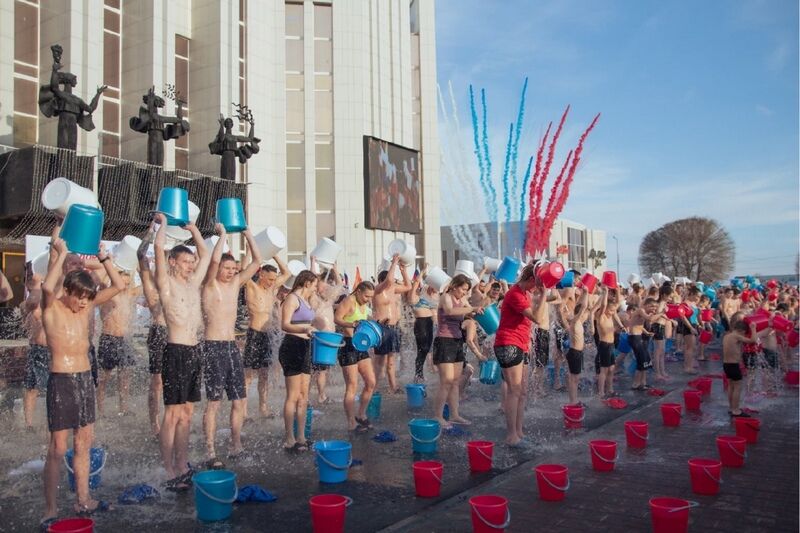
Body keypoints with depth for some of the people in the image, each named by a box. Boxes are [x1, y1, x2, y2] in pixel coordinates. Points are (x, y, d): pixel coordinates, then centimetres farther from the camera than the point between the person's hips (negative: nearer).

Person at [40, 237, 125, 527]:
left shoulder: (88, 305, 6)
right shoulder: (51, 307, -9)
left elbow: (119, 286, 4)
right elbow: (47, 287, -32)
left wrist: (102, 256, -1)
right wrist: (62, 254, -25)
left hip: (85, 377, 6)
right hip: (61, 380, -6)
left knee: (84, 442, 14)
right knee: (58, 448, -3)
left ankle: (82, 499, 26)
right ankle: (50, 510, 7)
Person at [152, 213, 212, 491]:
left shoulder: (193, 283, 14)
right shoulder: (166, 283, -5)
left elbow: (206, 254, 26)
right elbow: (159, 247, -15)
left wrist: (193, 229, 25)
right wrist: (163, 222, -1)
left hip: (194, 351, 7)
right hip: (176, 351, -7)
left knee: (186, 413, 12)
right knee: (172, 414, -2)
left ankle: (182, 468, 20)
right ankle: (169, 473, 4)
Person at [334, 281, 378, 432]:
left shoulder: (364, 305, 16)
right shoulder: (349, 301, -11)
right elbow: (336, 319, -24)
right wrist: (351, 324, -39)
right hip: (348, 345, -9)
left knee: (371, 382, 8)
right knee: (352, 386, -3)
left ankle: (361, 415, 25)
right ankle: (351, 423, 7)